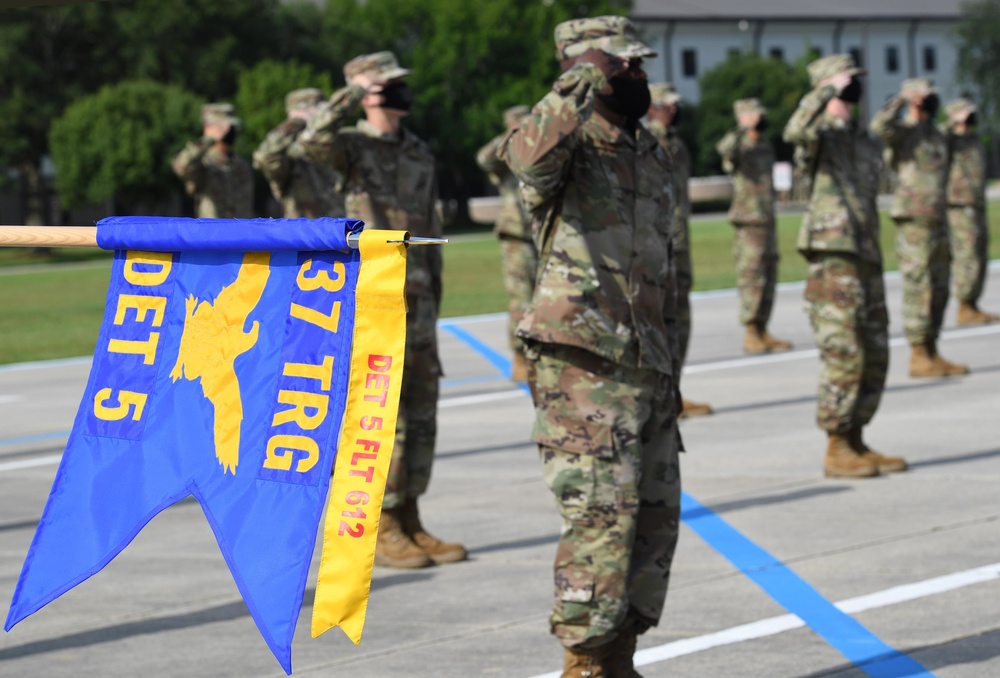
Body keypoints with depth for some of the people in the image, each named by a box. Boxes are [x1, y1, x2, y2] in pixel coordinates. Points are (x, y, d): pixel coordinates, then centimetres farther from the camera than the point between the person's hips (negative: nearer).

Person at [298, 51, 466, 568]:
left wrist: (434, 301, 18)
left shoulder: (419, 154, 14)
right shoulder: (351, 145, -5)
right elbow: (313, 142, -30)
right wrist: (352, 96, -26)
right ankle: (380, 532, 1)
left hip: (417, 302, 7)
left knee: (420, 414, 8)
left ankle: (409, 523, 16)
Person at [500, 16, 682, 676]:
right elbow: (530, 154, -34)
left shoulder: (652, 153, 17)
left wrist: (670, 367, 22)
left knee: (655, 519, 11)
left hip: (647, 371, 8)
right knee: (602, 515, -12)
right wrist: (574, 92, -46)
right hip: (585, 367, -8)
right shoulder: (569, 146, -7)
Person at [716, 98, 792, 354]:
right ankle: (750, 335, -5)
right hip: (748, 222, -8)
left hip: (768, 220, 8)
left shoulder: (767, 145, 14)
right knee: (751, 278, -8)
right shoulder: (740, 147, -10)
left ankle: (762, 332, 15)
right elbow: (724, 149, -36)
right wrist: (743, 128, -44)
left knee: (769, 278, 9)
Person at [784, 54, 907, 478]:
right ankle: (836, 452, -5)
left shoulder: (864, 141, 20)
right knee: (844, 356, -10)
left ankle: (855, 443, 17)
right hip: (833, 258, -8)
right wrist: (828, 90, -23)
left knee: (874, 358, 9)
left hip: (866, 258, 8)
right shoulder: (820, 135, -5)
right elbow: (795, 132, -31)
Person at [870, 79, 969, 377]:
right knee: (918, 288, -8)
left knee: (938, 291, 10)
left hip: (936, 221, 9)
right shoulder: (904, 133, -7)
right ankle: (918, 357, -6)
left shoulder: (936, 137, 19)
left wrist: (945, 227, 23)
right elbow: (880, 125, -31)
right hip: (913, 220, -9)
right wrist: (902, 99, -19)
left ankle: (932, 354, 16)